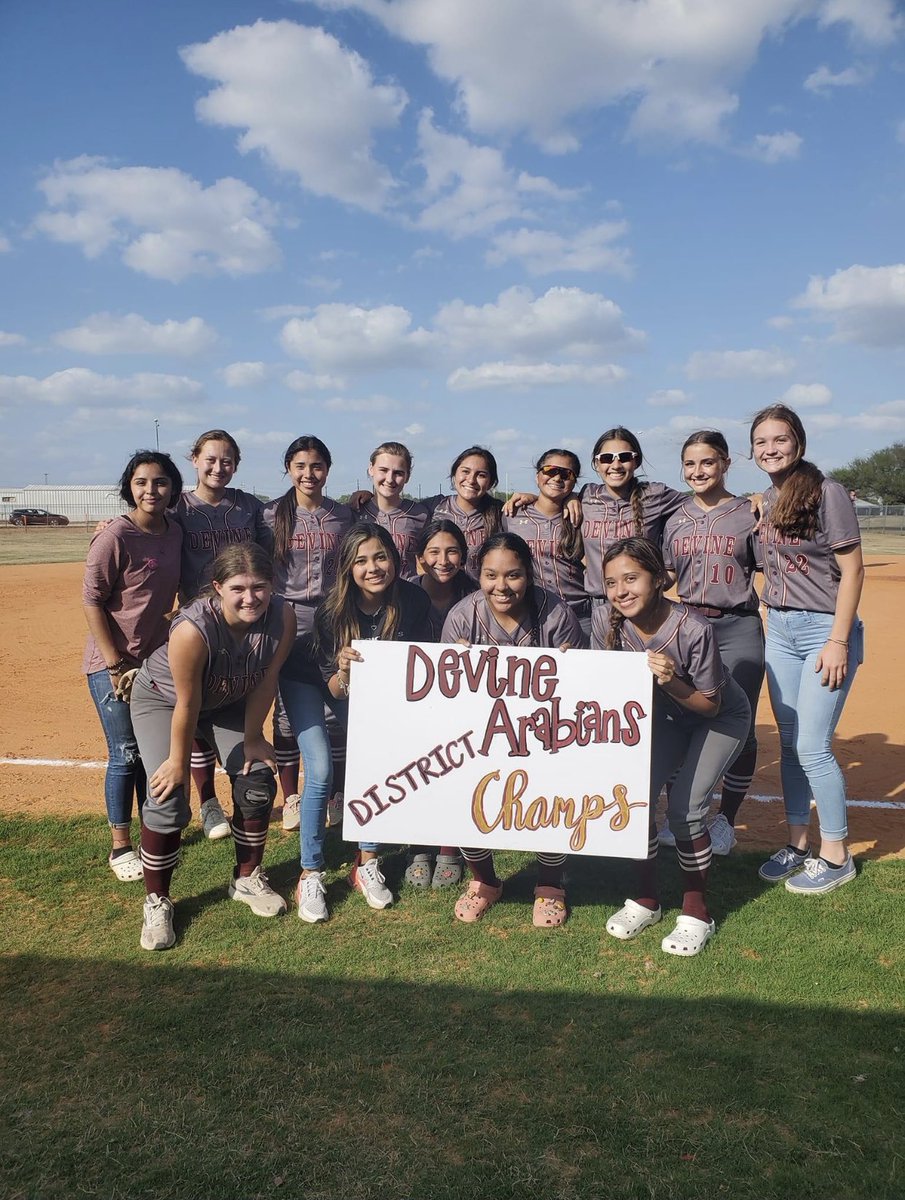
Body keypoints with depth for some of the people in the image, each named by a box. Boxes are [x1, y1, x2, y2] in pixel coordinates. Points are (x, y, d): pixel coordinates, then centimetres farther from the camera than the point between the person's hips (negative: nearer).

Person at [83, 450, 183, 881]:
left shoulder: (175, 533, 2)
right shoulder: (115, 535, -16)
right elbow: (91, 601, -16)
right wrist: (117, 666, -17)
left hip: (157, 659, 6)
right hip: (112, 664, -6)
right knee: (125, 756, 2)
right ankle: (121, 847, 19)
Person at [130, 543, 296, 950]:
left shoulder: (282, 617, -29)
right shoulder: (193, 629, -41)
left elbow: (265, 683, -16)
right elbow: (187, 705, -29)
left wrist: (251, 739, -7)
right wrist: (179, 761, -17)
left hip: (227, 702, 5)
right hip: (162, 698, -4)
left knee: (257, 781, 0)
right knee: (168, 798, -13)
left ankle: (247, 879, 24)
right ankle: (156, 902, 9)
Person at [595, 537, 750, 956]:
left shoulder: (693, 628, -35)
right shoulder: (606, 620, -23)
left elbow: (710, 705, -23)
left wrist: (672, 683, -39)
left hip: (719, 719, -4)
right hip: (664, 717, 4)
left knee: (684, 808, -16)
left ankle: (696, 912, 7)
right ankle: (646, 899, 12)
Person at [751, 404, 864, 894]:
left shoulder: (827, 493, -11)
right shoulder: (765, 500, 9)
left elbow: (852, 570, -12)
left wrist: (838, 640, -17)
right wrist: (772, 624, 9)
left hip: (825, 629, -7)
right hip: (778, 630, 7)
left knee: (812, 746, -6)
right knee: (789, 742, 12)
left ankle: (836, 856, 12)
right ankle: (798, 841, 26)